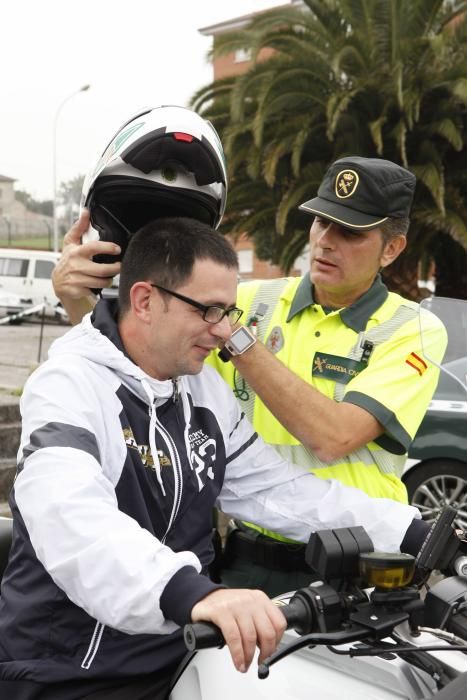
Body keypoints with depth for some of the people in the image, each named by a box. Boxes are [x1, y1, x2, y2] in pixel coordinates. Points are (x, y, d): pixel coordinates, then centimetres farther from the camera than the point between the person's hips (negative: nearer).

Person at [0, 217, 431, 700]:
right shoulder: (68, 386, -18)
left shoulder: (204, 387, 7)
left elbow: (275, 487, 7)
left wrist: (411, 533, -2)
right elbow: (70, 520, -36)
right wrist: (190, 592, -53)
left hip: (177, 655, 6)